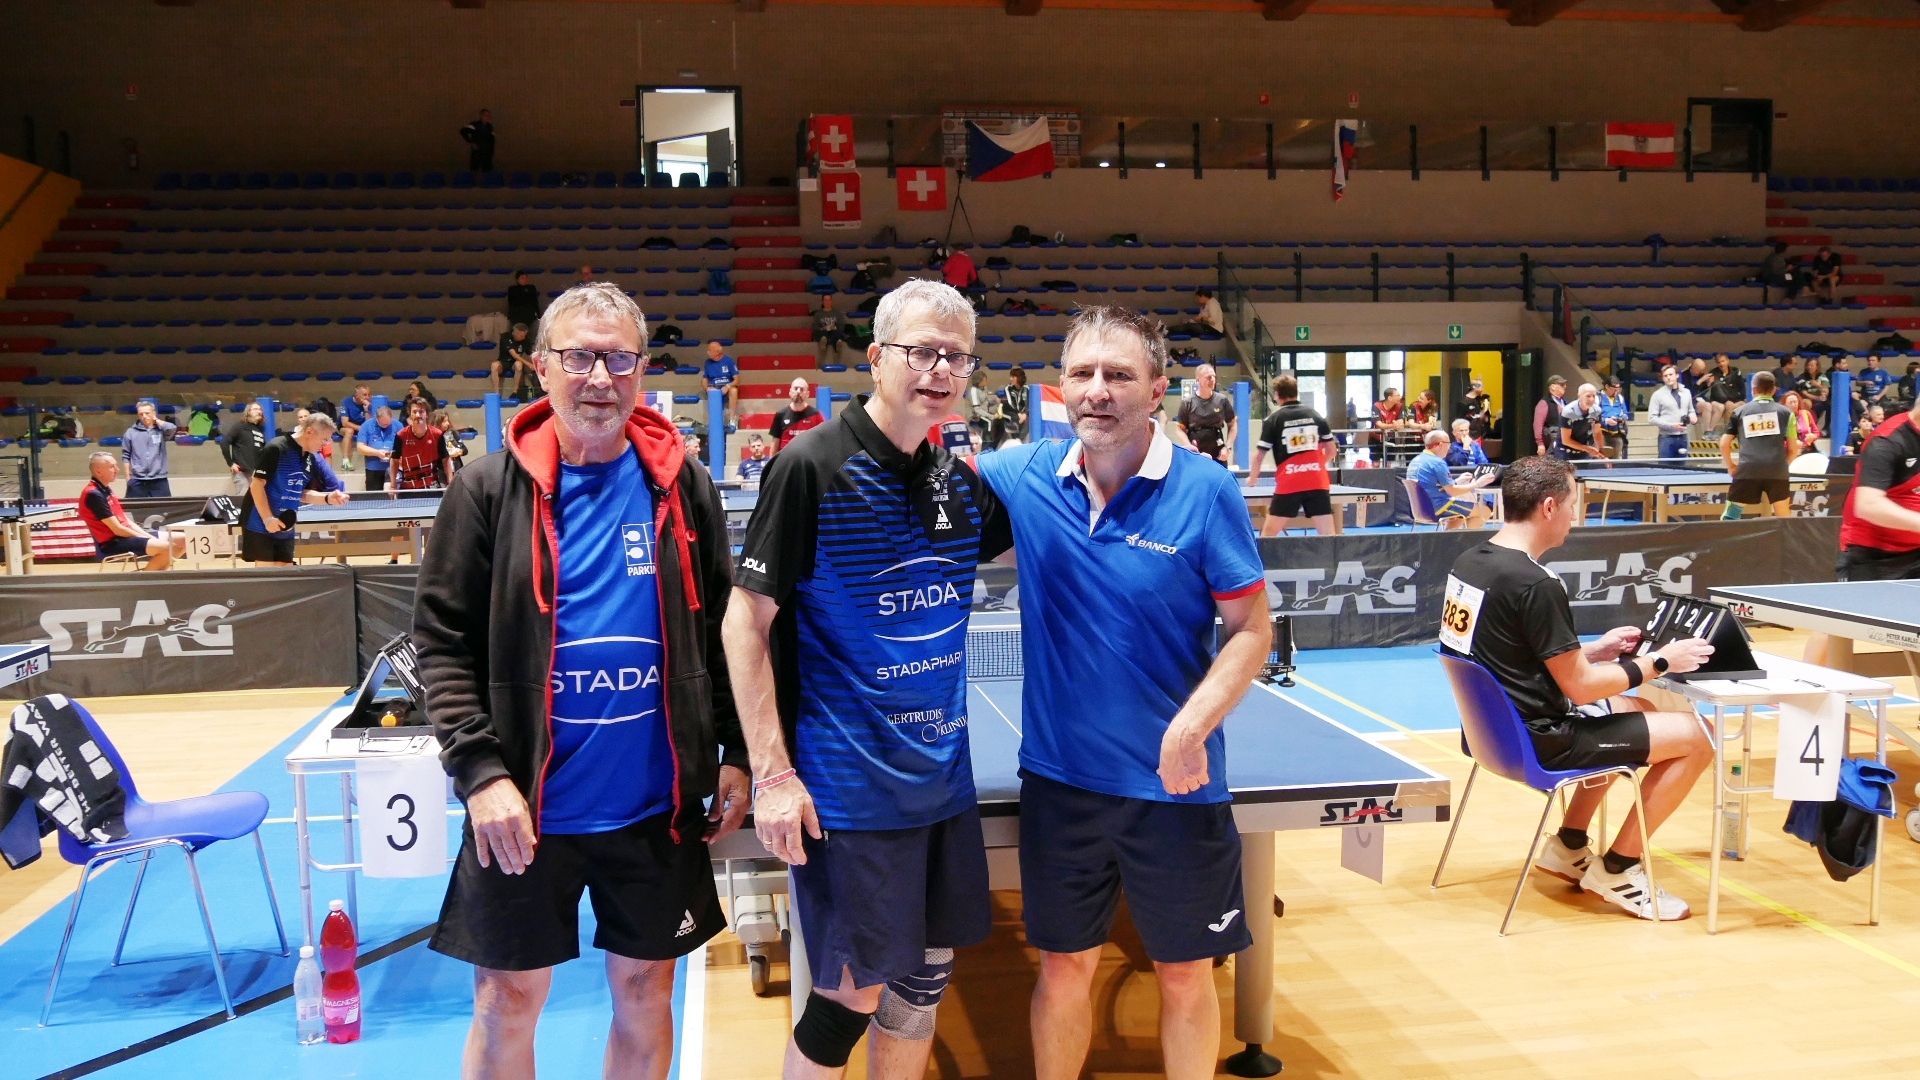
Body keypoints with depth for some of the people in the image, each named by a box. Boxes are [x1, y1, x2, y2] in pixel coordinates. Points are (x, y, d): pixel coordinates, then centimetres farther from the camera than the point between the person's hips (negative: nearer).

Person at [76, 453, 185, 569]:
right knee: (166, 547, -28)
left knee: (182, 541, 3)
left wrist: (150, 538, 3)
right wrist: (149, 539, -11)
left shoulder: (105, 489, 13)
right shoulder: (94, 495, -16)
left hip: (124, 535, 9)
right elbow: (117, 529, -19)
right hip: (111, 544, -9)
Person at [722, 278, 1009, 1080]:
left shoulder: (961, 482, 5)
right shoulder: (811, 468, -12)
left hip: (943, 776, 6)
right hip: (846, 787, -6)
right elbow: (746, 623, -11)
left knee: (925, 977, 16)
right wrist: (772, 772, -16)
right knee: (852, 991, 3)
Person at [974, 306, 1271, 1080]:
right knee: (1063, 967, 15)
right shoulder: (1023, 476, -3)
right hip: (1059, 776, 2)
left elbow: (1251, 630, -8)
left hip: (1176, 784, -2)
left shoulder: (1206, 493, -11)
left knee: (1184, 975, 13)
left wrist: (1191, 727, -22)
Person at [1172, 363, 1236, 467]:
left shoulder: (1222, 400, 0)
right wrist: (1189, 446, -15)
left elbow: (1232, 424, 8)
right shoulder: (1188, 403, -5)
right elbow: (1180, 428, -1)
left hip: (1218, 454, 2)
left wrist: (1228, 447, -2)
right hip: (1195, 454, -2)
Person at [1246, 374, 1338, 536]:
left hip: (1289, 485, -3)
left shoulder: (1273, 419, 1)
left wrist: (1252, 478, 16)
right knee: (1328, 535, 3)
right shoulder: (1315, 415, 11)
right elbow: (1332, 450, 16)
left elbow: (1259, 455, -1)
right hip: (1317, 483, 3)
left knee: (1268, 534, 7)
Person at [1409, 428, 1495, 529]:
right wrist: (1476, 484, -6)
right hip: (1438, 508, -9)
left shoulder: (1415, 460, 9)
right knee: (1485, 511, 2)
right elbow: (1452, 491, -18)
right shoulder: (1437, 462, -19)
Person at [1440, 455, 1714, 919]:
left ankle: (1567, 847, 31)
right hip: (1539, 740, -10)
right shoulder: (1535, 584, -25)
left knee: (1635, 709, 30)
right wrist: (1660, 661, -6)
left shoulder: (1469, 561, 3)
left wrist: (1594, 650, 14)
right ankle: (1616, 869, 11)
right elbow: (1580, 687, -19)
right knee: (1694, 737, 0)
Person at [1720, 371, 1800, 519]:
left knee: (1730, 516, 6)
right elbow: (1793, 448, 10)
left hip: (1747, 471, -1)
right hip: (1777, 472, 1)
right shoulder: (1786, 412, 11)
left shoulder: (1739, 412, 11)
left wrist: (1731, 466, 20)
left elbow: (1724, 444, 7)